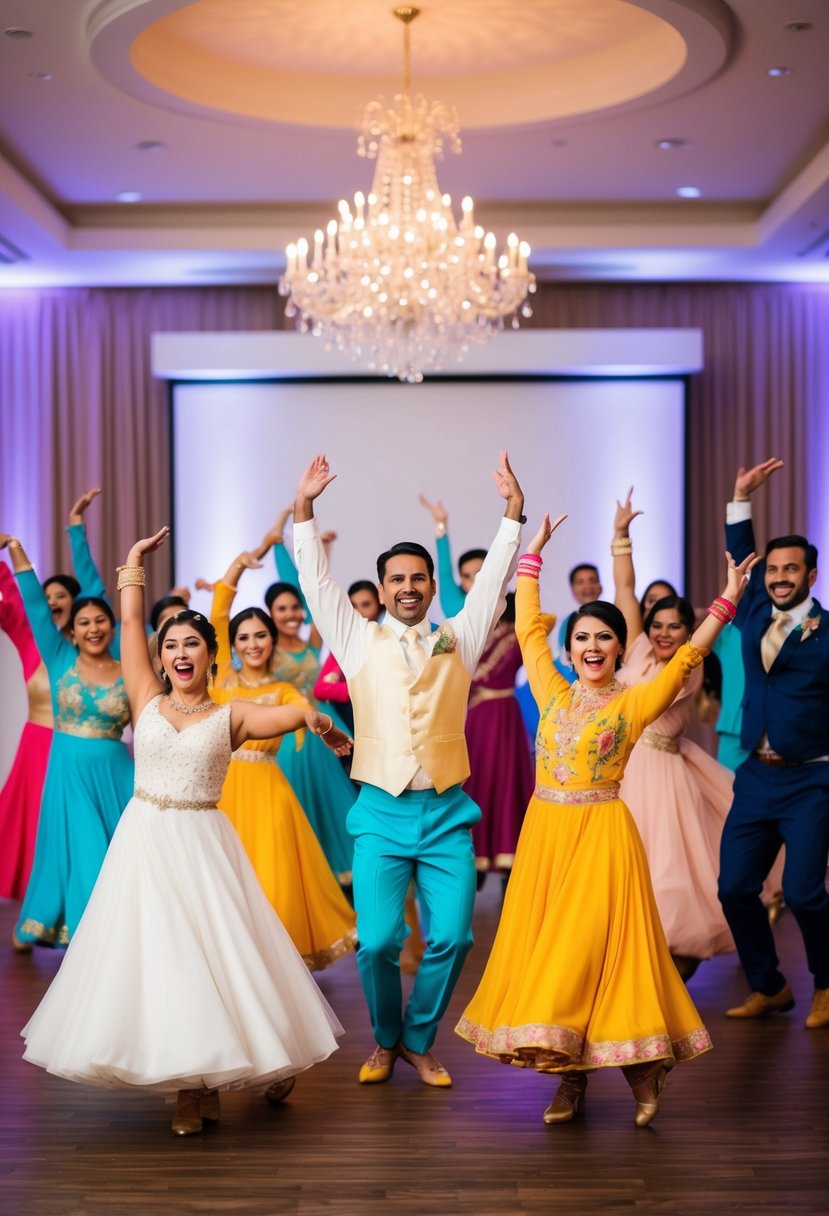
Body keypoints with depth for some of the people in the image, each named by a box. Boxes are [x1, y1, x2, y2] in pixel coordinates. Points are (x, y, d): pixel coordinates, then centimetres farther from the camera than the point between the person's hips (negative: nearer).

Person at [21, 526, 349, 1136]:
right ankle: (193, 1085, 10)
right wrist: (134, 562, 10)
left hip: (201, 845, -2)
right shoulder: (148, 701, 5)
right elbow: (131, 625, 6)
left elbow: (299, 713, -10)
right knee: (151, 954, 1)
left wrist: (321, 723, -31)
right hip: (143, 841, 2)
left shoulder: (230, 716, 1)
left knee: (213, 953, -2)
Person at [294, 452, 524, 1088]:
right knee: (377, 942, -7)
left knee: (451, 938, -5)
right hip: (381, 814, -1)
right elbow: (318, 581, 3)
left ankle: (419, 1041, 17)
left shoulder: (458, 640, 10)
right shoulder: (360, 640, 8)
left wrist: (513, 512, -3)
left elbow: (495, 579, 5)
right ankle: (385, 1041, 18)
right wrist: (304, 510, -4)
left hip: (447, 814, 1)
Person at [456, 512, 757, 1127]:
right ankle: (572, 1073, 13)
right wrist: (532, 553, 13)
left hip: (603, 834, -4)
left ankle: (642, 1063, 9)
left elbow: (687, 657, -8)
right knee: (543, 944, 4)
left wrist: (727, 600, -13)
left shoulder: (635, 702, -1)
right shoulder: (553, 693, 8)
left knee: (594, 946, -6)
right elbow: (529, 627, 11)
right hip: (545, 830, 4)